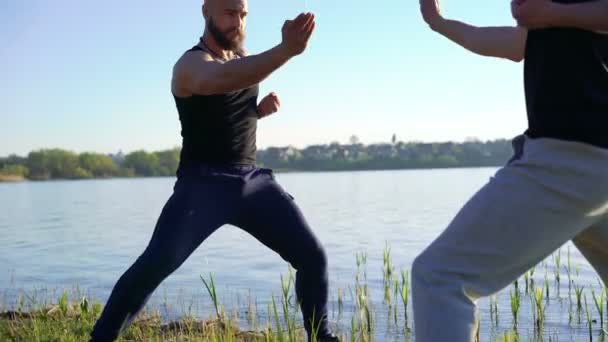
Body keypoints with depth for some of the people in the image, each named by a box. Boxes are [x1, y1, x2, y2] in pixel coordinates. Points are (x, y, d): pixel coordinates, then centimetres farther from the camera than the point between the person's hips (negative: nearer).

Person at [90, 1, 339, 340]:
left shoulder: (242, 56, 12)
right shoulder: (191, 63, -12)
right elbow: (224, 79, -39)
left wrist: (262, 108, 4)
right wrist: (287, 49, -53)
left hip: (253, 179, 6)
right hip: (203, 183, -6)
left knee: (313, 255, 1)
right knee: (154, 265, -19)